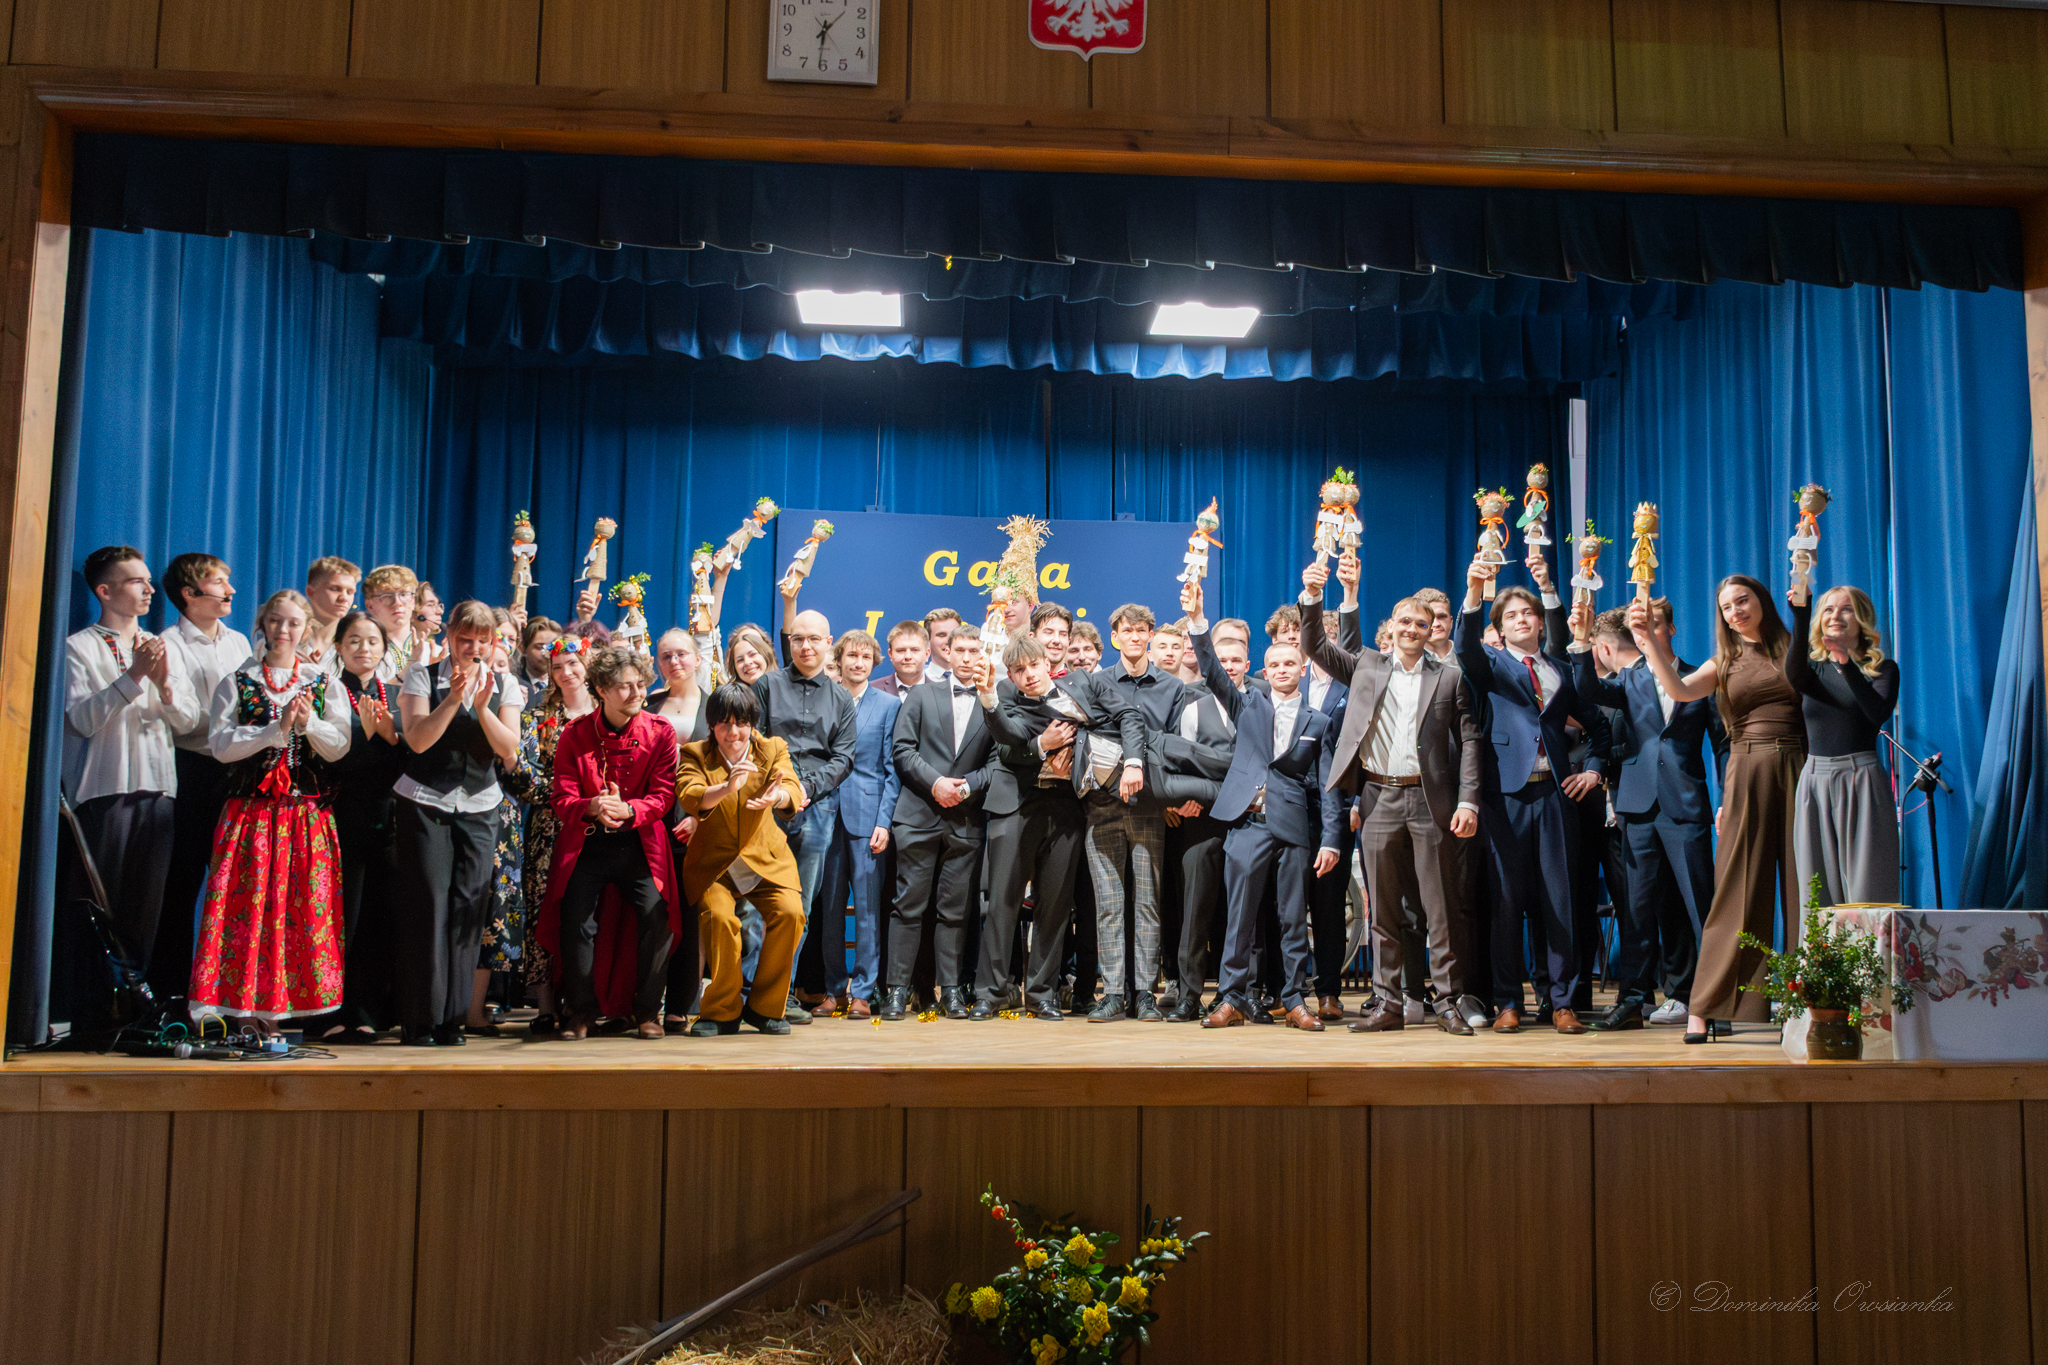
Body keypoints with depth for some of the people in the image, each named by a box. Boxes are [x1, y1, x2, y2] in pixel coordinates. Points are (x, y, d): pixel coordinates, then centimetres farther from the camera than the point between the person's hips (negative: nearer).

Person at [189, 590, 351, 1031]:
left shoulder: (325, 683, 11)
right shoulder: (236, 683, 8)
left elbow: (339, 747, 2)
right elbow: (220, 744, -4)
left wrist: (309, 722, -15)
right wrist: (277, 731, -13)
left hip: (306, 811, 1)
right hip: (250, 809, -1)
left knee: (303, 906, -3)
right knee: (248, 905, -6)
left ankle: (296, 1003, 3)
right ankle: (249, 1009, -1)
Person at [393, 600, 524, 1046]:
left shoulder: (505, 686, 9)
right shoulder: (422, 676, 3)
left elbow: (510, 751, -1)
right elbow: (417, 739, -9)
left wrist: (482, 707, -15)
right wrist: (454, 698, -20)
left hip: (479, 808, 2)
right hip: (425, 803, -2)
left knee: (468, 909, 0)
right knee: (428, 905, -6)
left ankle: (452, 1018, 9)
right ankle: (421, 1021, 2)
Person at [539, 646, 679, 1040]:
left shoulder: (660, 732, 1)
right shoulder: (574, 734, 0)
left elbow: (663, 795, -3)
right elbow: (561, 797, -3)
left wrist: (628, 809, -23)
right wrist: (592, 808, -25)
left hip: (639, 844, 0)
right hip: (586, 844, 0)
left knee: (657, 915, -17)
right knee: (575, 920, -12)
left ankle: (648, 1010, 1)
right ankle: (581, 1010, 9)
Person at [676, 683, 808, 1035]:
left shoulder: (772, 749, 0)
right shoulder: (695, 754, -3)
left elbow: (792, 788, -19)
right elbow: (689, 797, -23)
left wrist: (776, 797, -44)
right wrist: (727, 787, -44)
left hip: (767, 860, 1)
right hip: (714, 861, -1)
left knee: (790, 913, -21)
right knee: (718, 916, -27)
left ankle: (764, 1006, -1)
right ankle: (723, 1011, -7)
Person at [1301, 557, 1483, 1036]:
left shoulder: (1450, 678, 7)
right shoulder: (1367, 666, 12)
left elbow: (1469, 741, 3)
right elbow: (1316, 645, 11)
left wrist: (1468, 801, -7)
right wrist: (1311, 598, -5)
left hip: (1430, 801, -2)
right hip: (1379, 799, 2)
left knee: (1440, 909, 0)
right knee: (1382, 910, 5)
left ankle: (1450, 1003, 9)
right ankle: (1388, 1005, 11)